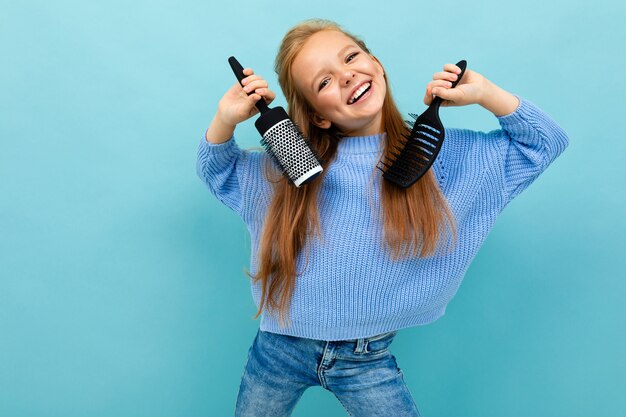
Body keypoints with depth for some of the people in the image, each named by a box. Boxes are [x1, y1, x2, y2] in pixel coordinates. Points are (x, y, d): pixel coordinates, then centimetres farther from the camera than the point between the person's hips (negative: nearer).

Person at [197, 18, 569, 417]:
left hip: (369, 360, 0)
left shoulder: (438, 153, -6)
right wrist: (226, 121, -11)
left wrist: (483, 92, -14)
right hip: (279, 351, 1)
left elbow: (545, 141, 1)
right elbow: (218, 171, 9)